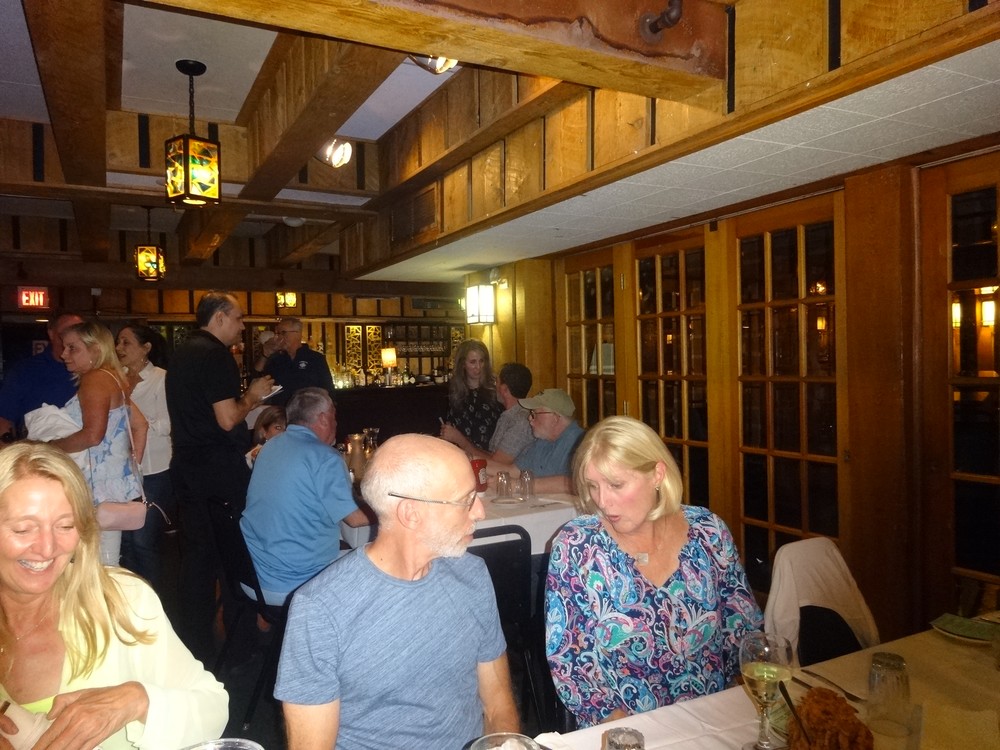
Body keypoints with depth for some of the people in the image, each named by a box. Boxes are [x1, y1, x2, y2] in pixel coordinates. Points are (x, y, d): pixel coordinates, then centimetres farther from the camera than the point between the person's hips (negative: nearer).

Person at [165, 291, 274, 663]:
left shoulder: (181, 353, 14)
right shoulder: (215, 355, -16)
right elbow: (227, 419, -21)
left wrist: (248, 397, 20)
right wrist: (251, 396, -4)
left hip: (186, 463, 9)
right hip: (219, 468, -9)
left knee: (195, 552, 13)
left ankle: (193, 642, 22)